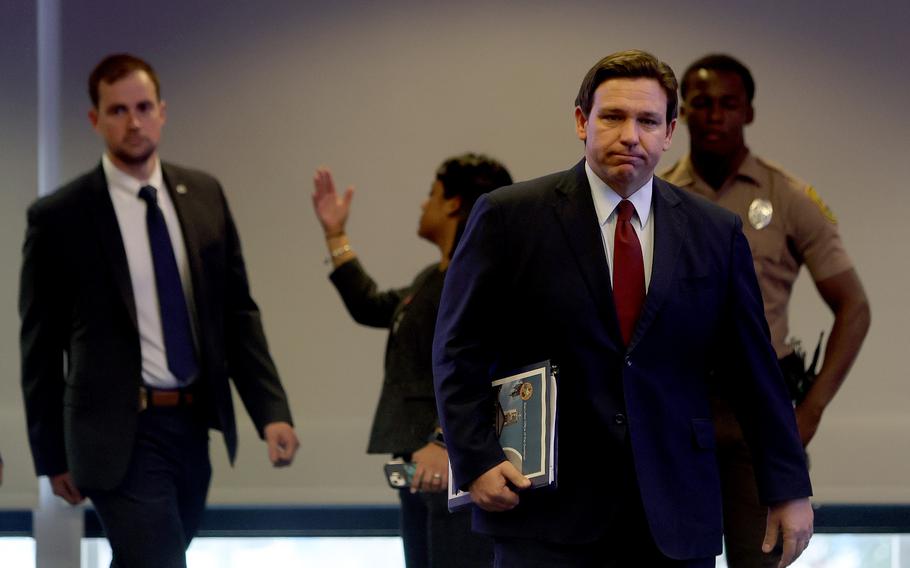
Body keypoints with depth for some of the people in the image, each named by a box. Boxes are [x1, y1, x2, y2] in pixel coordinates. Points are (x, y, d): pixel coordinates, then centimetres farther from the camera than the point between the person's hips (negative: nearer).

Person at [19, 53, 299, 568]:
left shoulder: (205, 195, 7)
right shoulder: (59, 217, -6)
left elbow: (238, 313, 9)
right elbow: (41, 347, -1)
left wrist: (272, 410, -1)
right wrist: (52, 456, 1)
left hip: (194, 427, 5)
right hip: (122, 433, -5)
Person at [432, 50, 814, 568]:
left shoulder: (716, 233, 9)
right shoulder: (508, 218, 2)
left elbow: (756, 369, 11)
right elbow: (460, 350, 3)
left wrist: (790, 488, 10)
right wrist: (476, 461, -7)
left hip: (676, 522, 2)